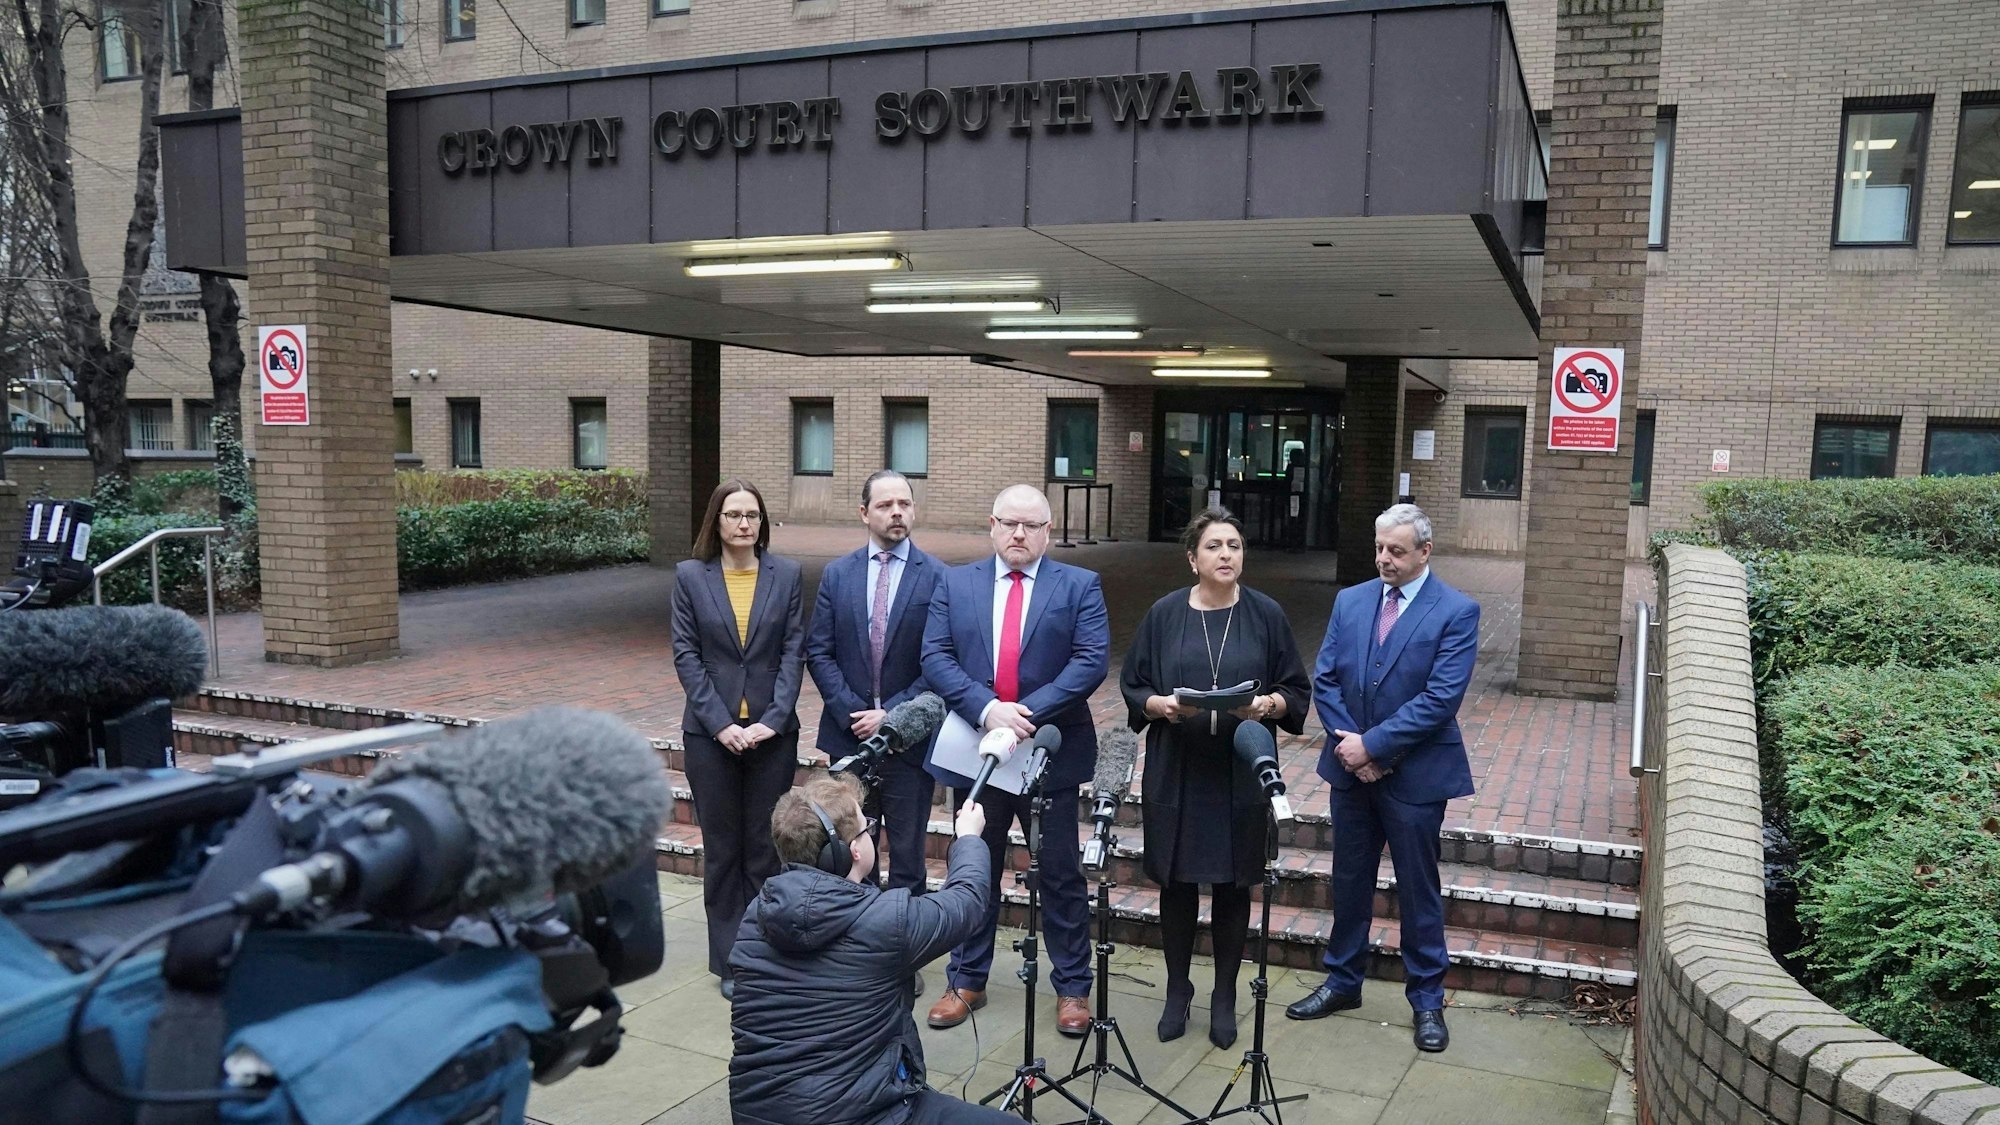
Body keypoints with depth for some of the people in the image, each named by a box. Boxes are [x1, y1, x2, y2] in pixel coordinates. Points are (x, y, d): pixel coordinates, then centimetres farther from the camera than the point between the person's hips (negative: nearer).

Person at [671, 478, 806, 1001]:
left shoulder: (786, 575, 1)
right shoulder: (690, 576, 1)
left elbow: (793, 650, -1)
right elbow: (686, 655, -2)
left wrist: (772, 719, -11)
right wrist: (720, 723, -10)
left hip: (773, 731, 0)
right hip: (711, 732, 0)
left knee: (767, 847, 6)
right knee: (722, 849, 9)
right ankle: (730, 962, 20)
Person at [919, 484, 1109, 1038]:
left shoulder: (1079, 586, -1)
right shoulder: (955, 583, 4)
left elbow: (1092, 660, -11)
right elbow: (936, 657, -5)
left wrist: (1030, 713, -20)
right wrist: (986, 709, -20)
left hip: (1052, 753, -2)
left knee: (1062, 877, 9)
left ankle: (1072, 986, 23)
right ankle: (966, 981, 29)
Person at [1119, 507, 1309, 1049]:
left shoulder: (1266, 615, 2)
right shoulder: (1164, 614, 2)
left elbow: (1297, 691, 4)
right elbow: (1132, 686, 4)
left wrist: (1267, 704, -17)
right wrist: (1161, 704, -16)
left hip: (1241, 775, 0)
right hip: (1175, 774, 0)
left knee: (1232, 886, 7)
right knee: (1177, 883, 8)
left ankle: (1224, 999, 24)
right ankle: (1177, 992, 26)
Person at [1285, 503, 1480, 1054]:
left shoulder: (1457, 612, -10)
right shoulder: (1350, 601, 4)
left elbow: (1441, 698, -18)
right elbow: (1325, 679, 2)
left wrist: (1372, 744, -19)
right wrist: (1348, 743, -11)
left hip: (1416, 775, -4)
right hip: (1351, 767, 4)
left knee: (1418, 890, 7)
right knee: (1349, 881, 16)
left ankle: (1427, 999, 23)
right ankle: (1343, 982, 32)